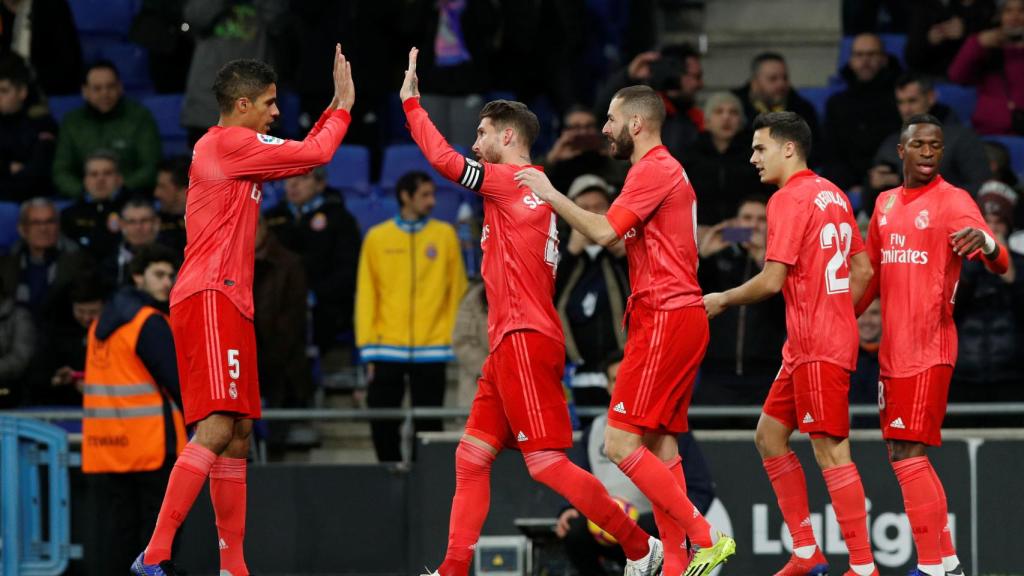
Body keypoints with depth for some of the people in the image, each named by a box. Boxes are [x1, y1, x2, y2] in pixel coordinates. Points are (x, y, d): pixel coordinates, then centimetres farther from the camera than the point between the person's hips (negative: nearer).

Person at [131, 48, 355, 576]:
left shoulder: (234, 150, 21)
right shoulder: (230, 142, -8)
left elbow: (301, 156, 34)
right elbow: (314, 155, -11)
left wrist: (336, 107, 24)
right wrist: (343, 106, 5)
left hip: (229, 304, 11)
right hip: (210, 298, -11)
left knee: (238, 436, 9)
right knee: (217, 428, -19)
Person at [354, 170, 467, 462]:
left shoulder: (445, 235, 6)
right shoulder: (377, 237, 6)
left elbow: (457, 291, 6)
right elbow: (365, 295, 6)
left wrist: (456, 342, -1)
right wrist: (368, 349, 0)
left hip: (431, 348, 0)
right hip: (388, 350, 1)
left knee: (428, 426, 1)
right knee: (382, 425, 0)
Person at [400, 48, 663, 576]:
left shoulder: (515, 179, -8)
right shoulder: (531, 188, 19)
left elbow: (445, 160, -15)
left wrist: (410, 101, -4)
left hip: (524, 340, -10)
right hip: (512, 341, 10)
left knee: (546, 463, -12)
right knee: (471, 457, 7)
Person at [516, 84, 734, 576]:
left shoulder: (654, 169, -11)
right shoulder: (663, 169, 22)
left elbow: (605, 232, -18)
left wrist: (551, 195, -9)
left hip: (665, 319, -10)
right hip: (678, 316, 10)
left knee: (621, 444, -13)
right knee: (660, 444, 8)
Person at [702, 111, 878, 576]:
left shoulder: (789, 199, -12)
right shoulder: (832, 194, 15)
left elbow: (772, 280, -17)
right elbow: (862, 269, 18)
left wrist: (723, 300, -2)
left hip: (817, 347, -10)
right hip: (805, 345, 10)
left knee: (831, 451, -9)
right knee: (769, 436, 14)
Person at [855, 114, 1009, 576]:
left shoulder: (953, 202, -8)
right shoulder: (886, 204, 14)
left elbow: (1000, 263, -22)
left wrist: (987, 244, -44)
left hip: (929, 350, -8)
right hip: (893, 349, 8)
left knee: (907, 454, -12)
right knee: (905, 456, 10)